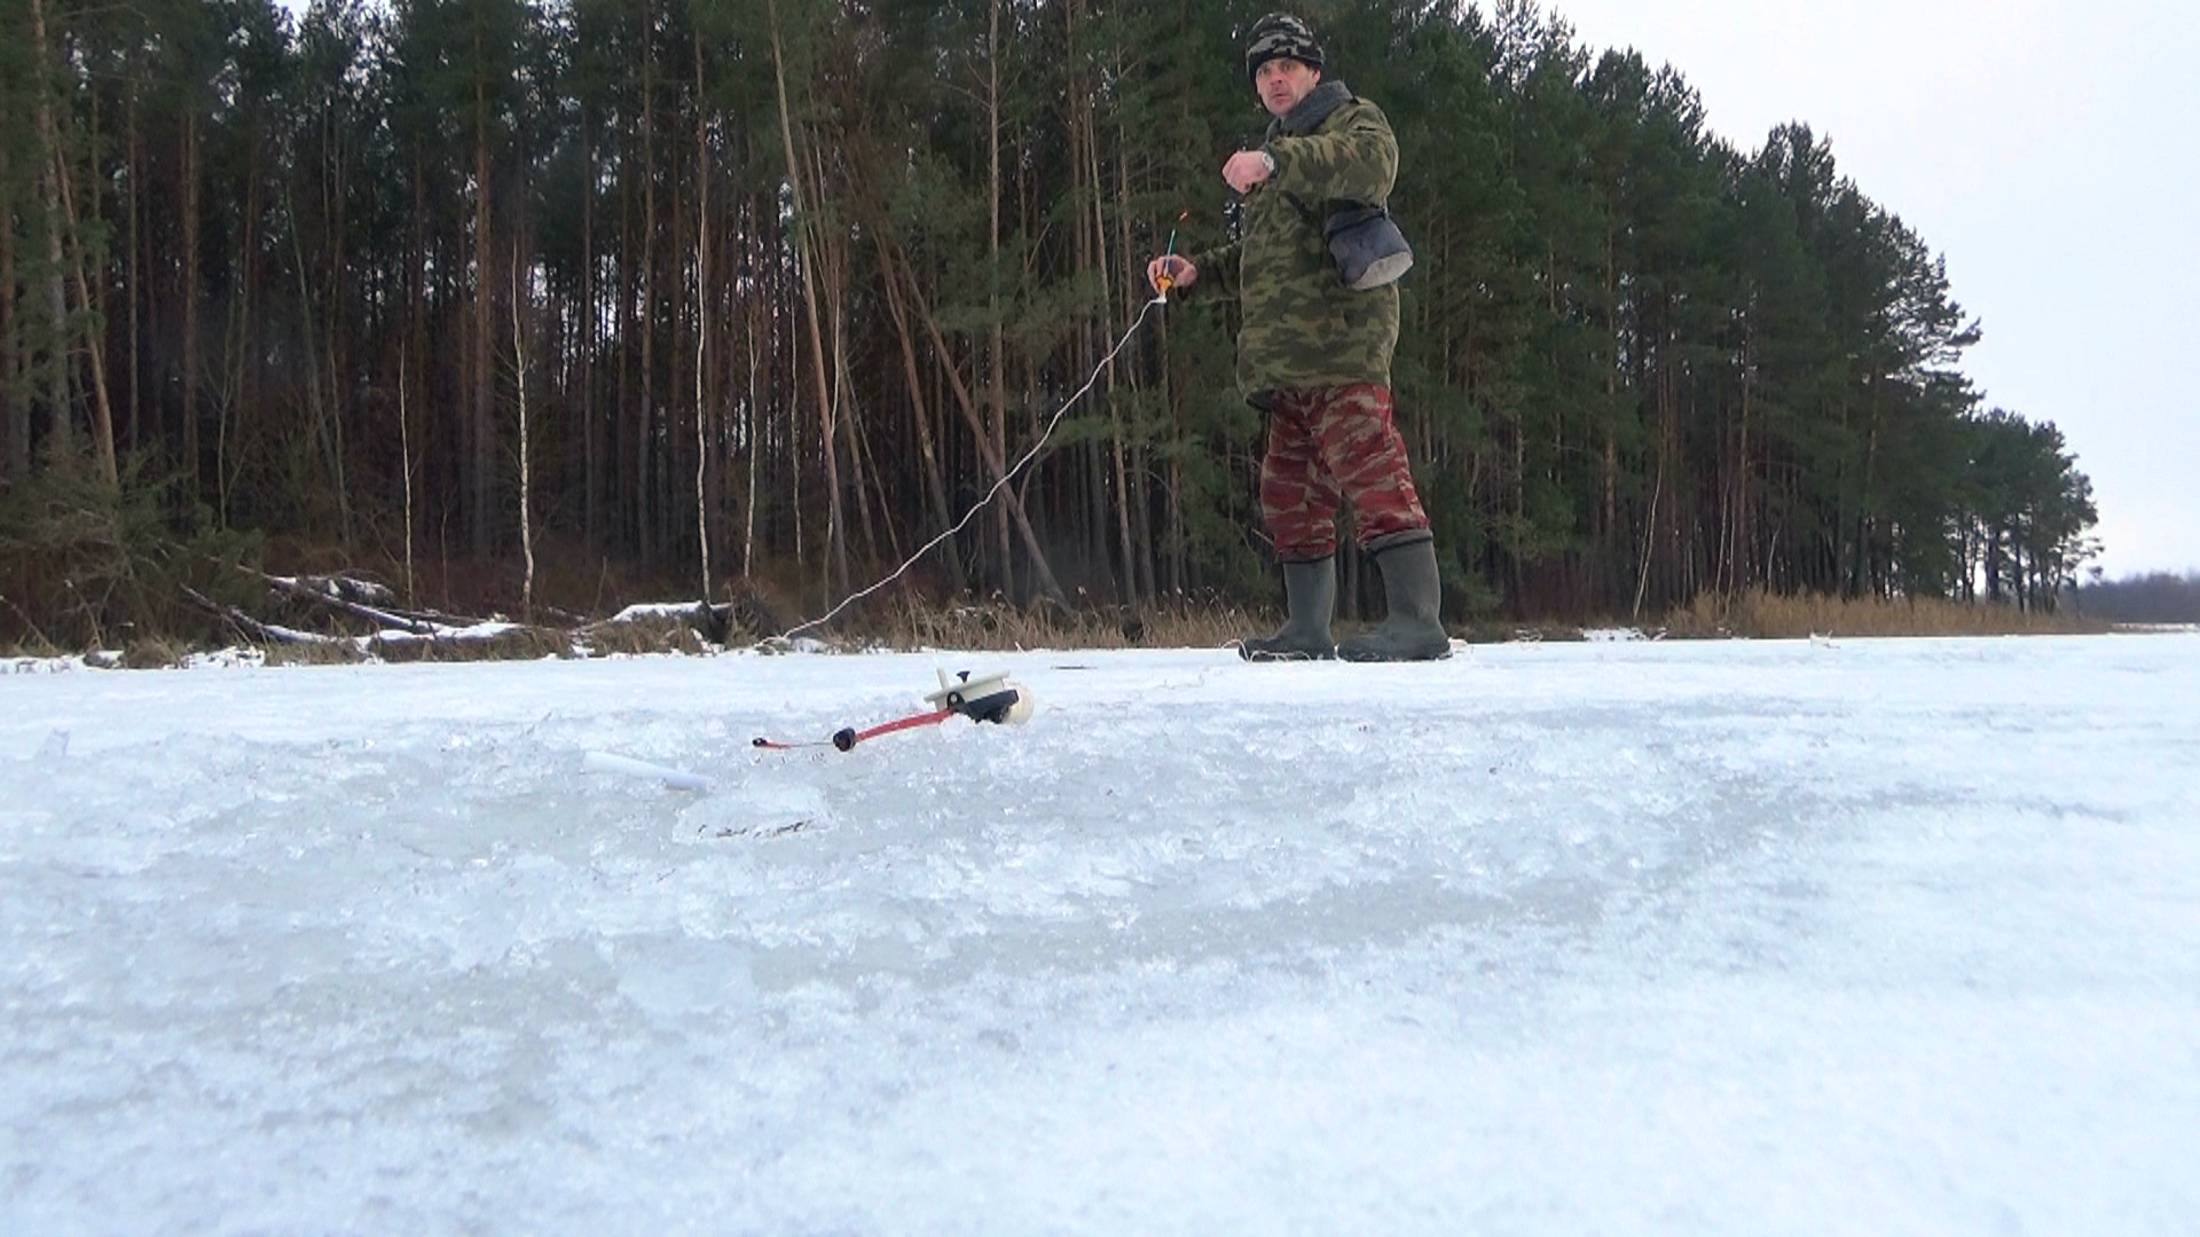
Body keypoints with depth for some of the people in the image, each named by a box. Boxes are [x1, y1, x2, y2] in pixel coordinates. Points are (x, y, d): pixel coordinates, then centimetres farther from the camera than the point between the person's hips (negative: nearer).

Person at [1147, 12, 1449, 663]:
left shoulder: (1354, 120, 6)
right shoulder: (1276, 154, 31)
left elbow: (1373, 164, -21)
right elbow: (1253, 260, 36)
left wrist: (1277, 160, -32)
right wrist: (1197, 273, 18)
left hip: (1342, 341, -9)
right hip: (1287, 359, 9)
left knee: (1368, 470, -17)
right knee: (1290, 490, 10)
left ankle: (1417, 619, -19)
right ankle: (1308, 627, 17)